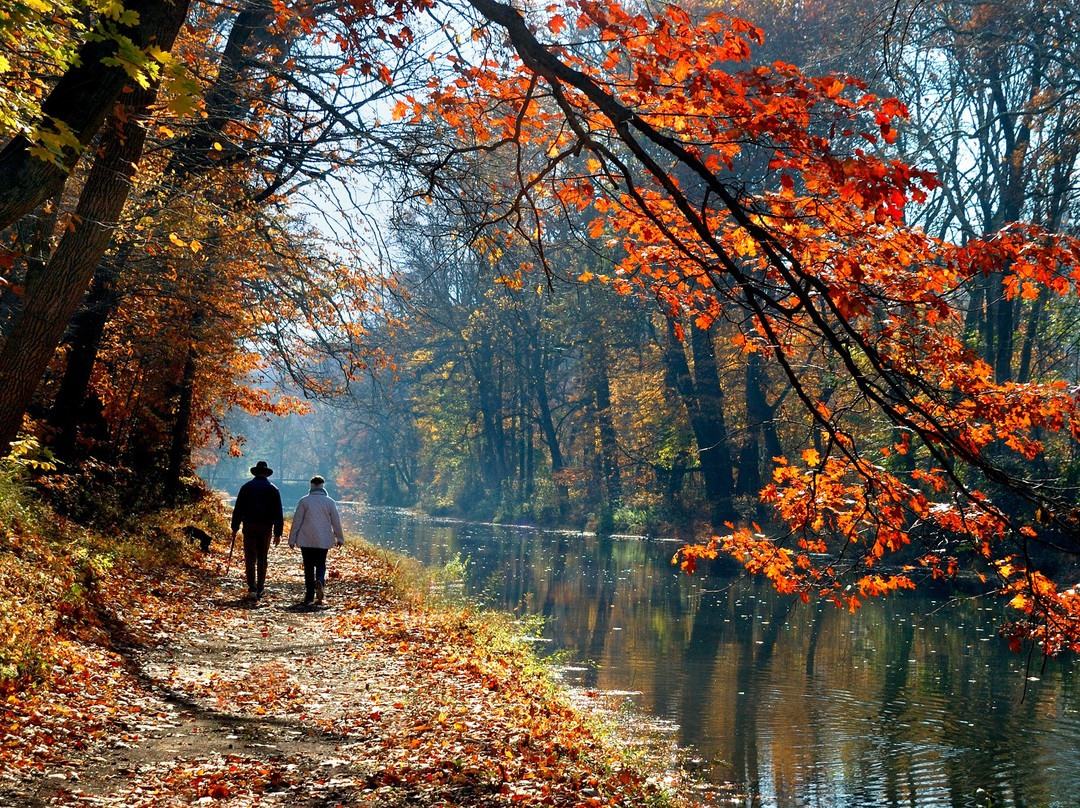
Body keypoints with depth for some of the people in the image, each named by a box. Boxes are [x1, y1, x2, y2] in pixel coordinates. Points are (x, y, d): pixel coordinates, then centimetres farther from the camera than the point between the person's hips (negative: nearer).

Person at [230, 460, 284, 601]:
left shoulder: (246, 487, 3)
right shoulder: (273, 489, 5)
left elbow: (238, 509, 1)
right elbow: (278, 513, 3)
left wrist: (235, 528, 5)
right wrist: (278, 533, 6)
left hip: (250, 526, -1)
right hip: (266, 527, 1)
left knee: (250, 558, -2)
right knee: (262, 558, 12)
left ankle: (252, 589, -15)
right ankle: (260, 590, 15)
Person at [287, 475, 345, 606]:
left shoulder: (304, 501, -3)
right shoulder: (330, 502, 1)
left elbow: (297, 521, -2)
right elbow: (336, 522, 5)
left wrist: (292, 539, 5)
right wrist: (340, 538, 18)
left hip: (306, 541, -1)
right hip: (324, 541, 1)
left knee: (308, 567, 6)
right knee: (321, 564, 14)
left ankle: (309, 596, 5)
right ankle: (320, 581, -18)